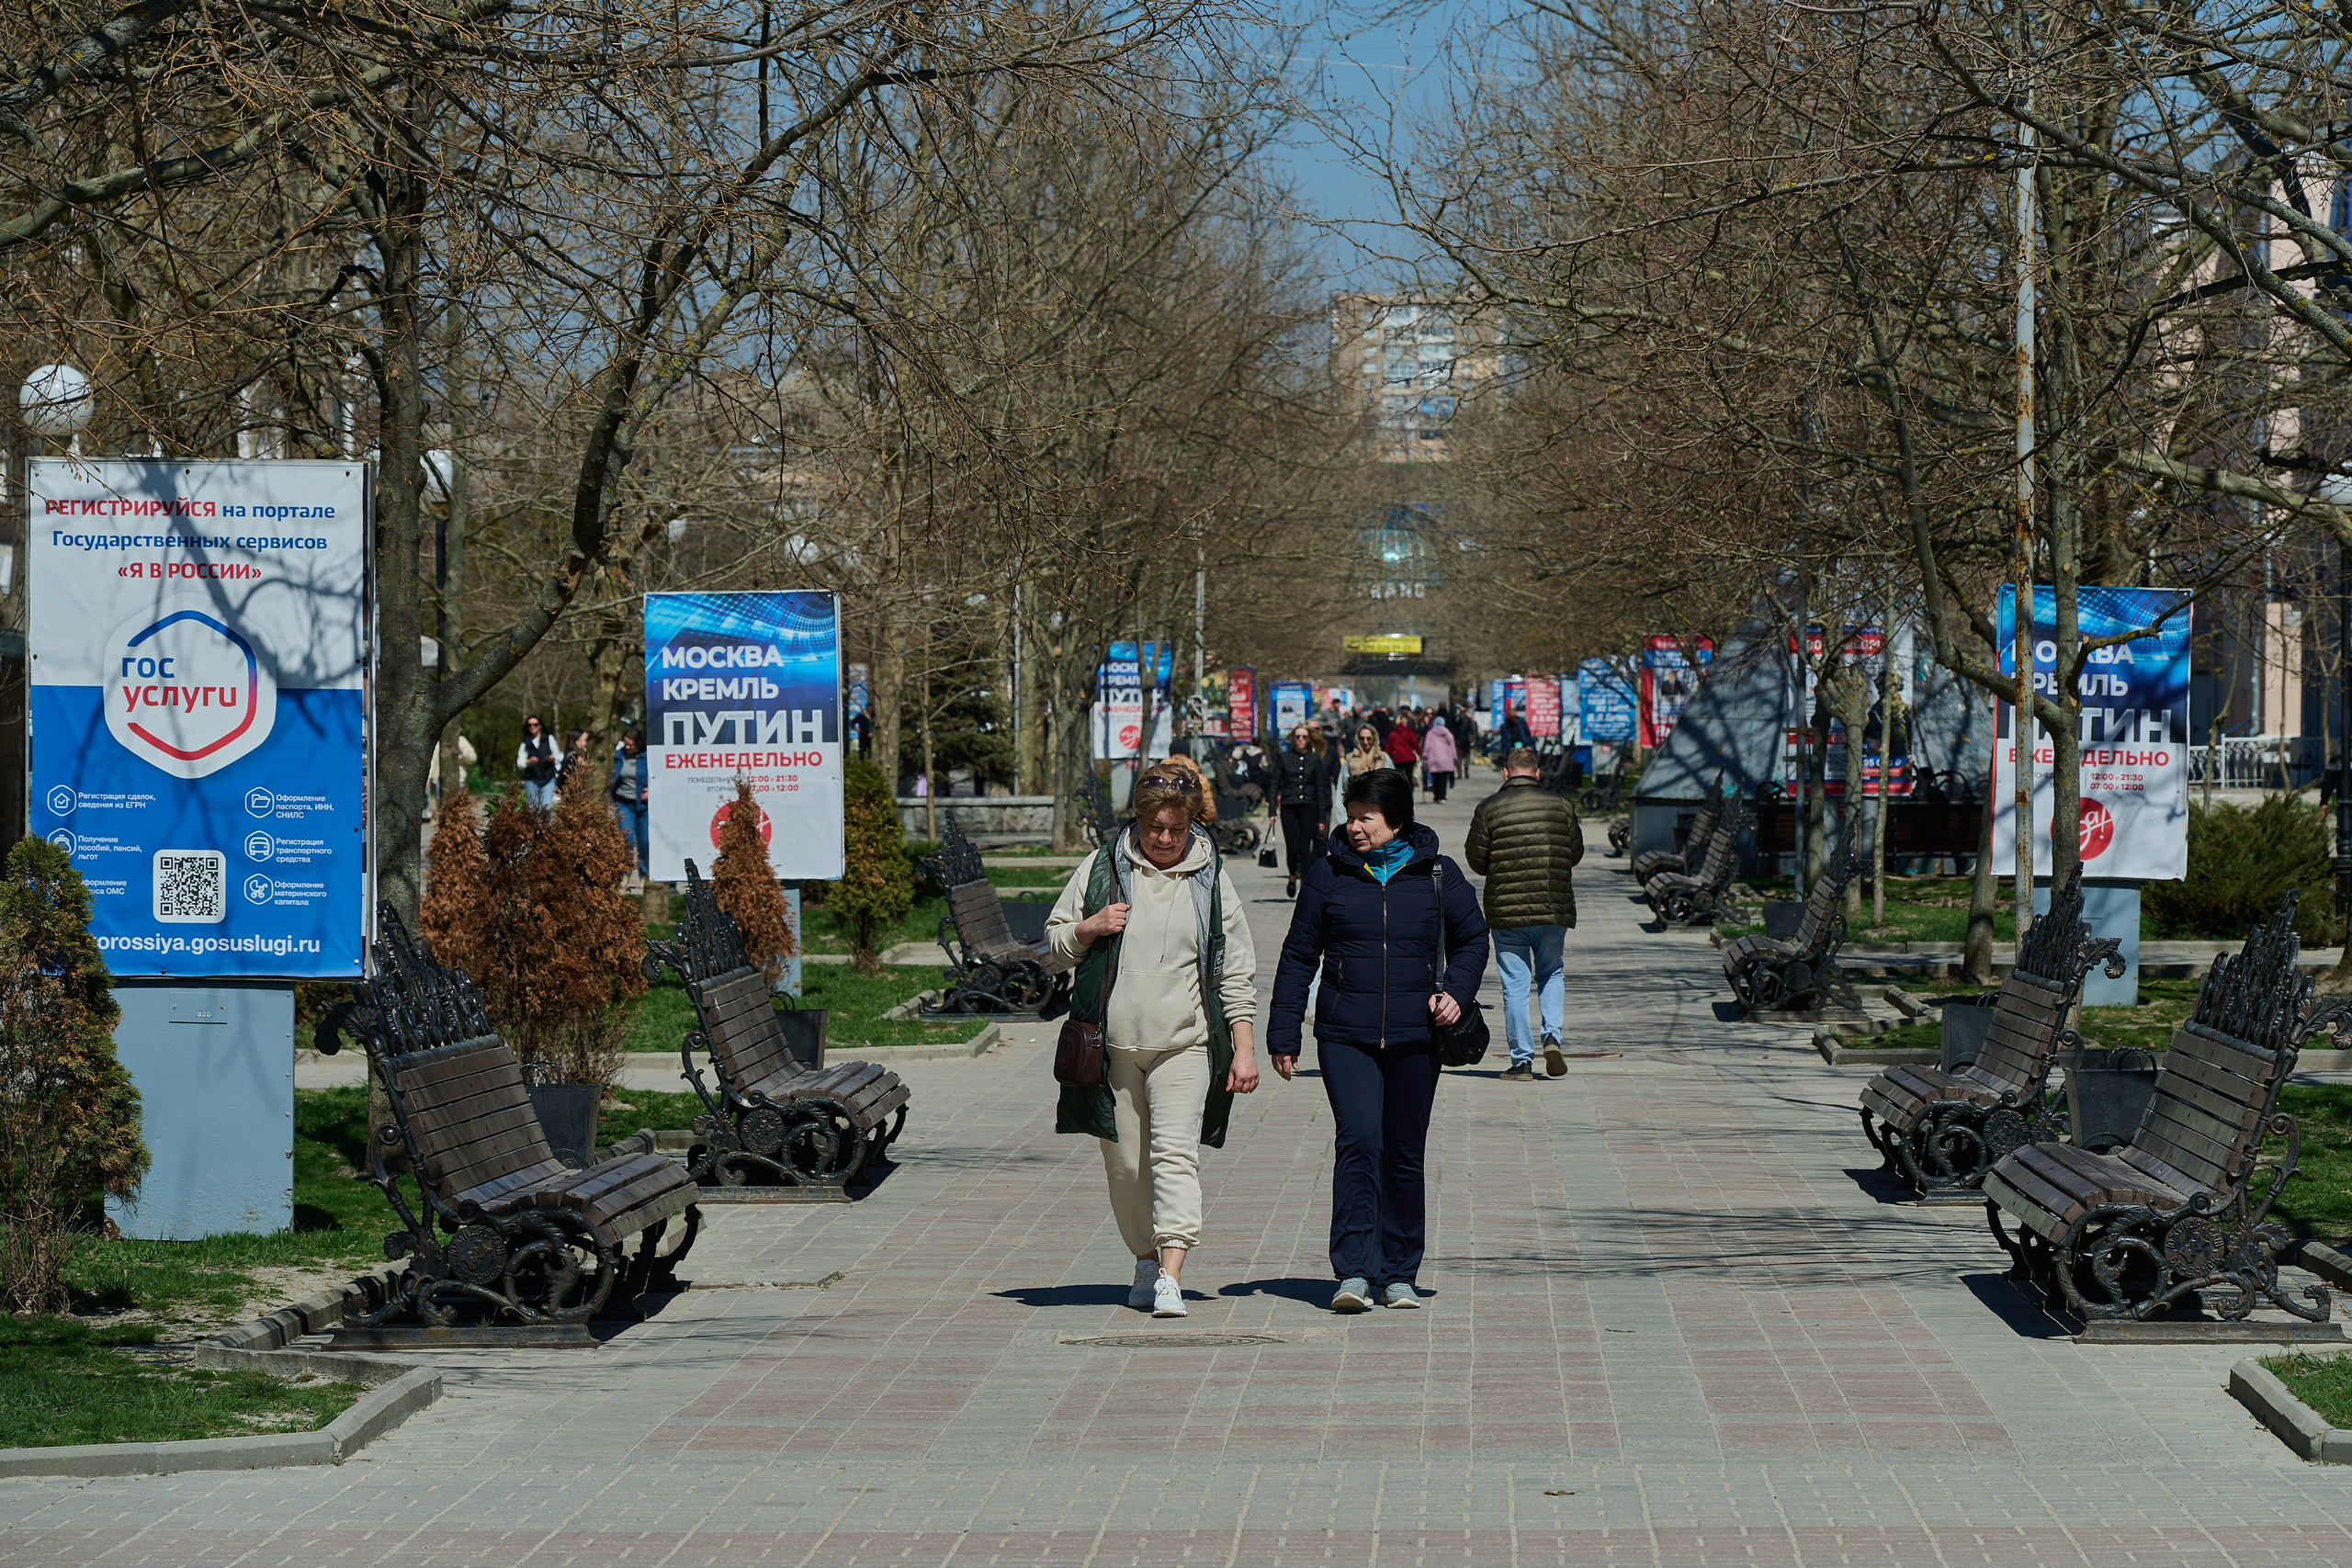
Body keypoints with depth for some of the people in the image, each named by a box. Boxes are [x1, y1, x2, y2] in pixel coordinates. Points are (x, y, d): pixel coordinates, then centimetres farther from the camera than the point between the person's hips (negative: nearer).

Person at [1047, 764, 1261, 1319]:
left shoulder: (1211, 878, 6)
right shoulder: (1103, 868, 7)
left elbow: (1237, 971, 8)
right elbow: (1054, 944, 13)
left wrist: (1243, 1049, 2)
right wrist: (1088, 929, -9)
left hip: (1184, 1043, -2)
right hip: (1114, 1042, 2)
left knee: (1175, 1153, -16)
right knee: (1124, 1162, 6)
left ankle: (1171, 1278, -22)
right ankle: (1146, 1260, 26)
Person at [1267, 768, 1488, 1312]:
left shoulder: (1437, 875, 4)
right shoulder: (1327, 874, 4)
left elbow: (1472, 939, 16)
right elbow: (1298, 956, 9)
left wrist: (1456, 990, -3)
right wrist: (1282, 1035, 8)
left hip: (1415, 1038, 1)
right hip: (1345, 1037, -1)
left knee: (1404, 1155, 7)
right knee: (1359, 1143, -17)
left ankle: (1399, 1274, 18)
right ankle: (1355, 1272, -18)